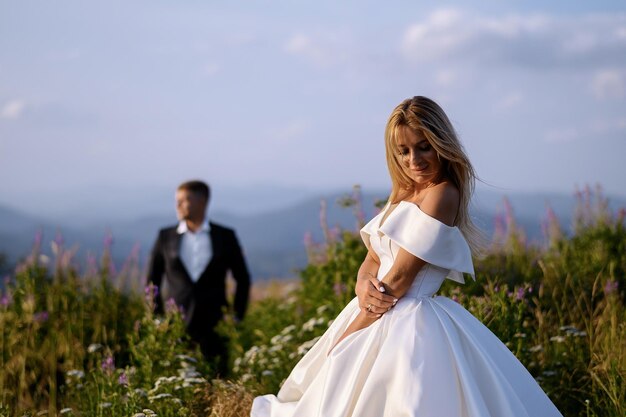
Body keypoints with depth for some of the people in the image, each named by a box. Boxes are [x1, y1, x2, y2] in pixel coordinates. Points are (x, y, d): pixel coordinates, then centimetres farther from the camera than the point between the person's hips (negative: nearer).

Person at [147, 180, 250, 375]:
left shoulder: (225, 236, 5)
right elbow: (152, 281, 11)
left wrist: (238, 318, 5)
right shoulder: (166, 237, 7)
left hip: (214, 326, 0)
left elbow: (243, 279, 10)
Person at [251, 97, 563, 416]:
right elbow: (371, 261, 12)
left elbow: (399, 277, -17)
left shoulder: (441, 194, -15)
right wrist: (364, 287, -13)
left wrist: (346, 337, -13)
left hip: (410, 325, -9)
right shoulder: (403, 194, 13)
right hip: (380, 314, 9)